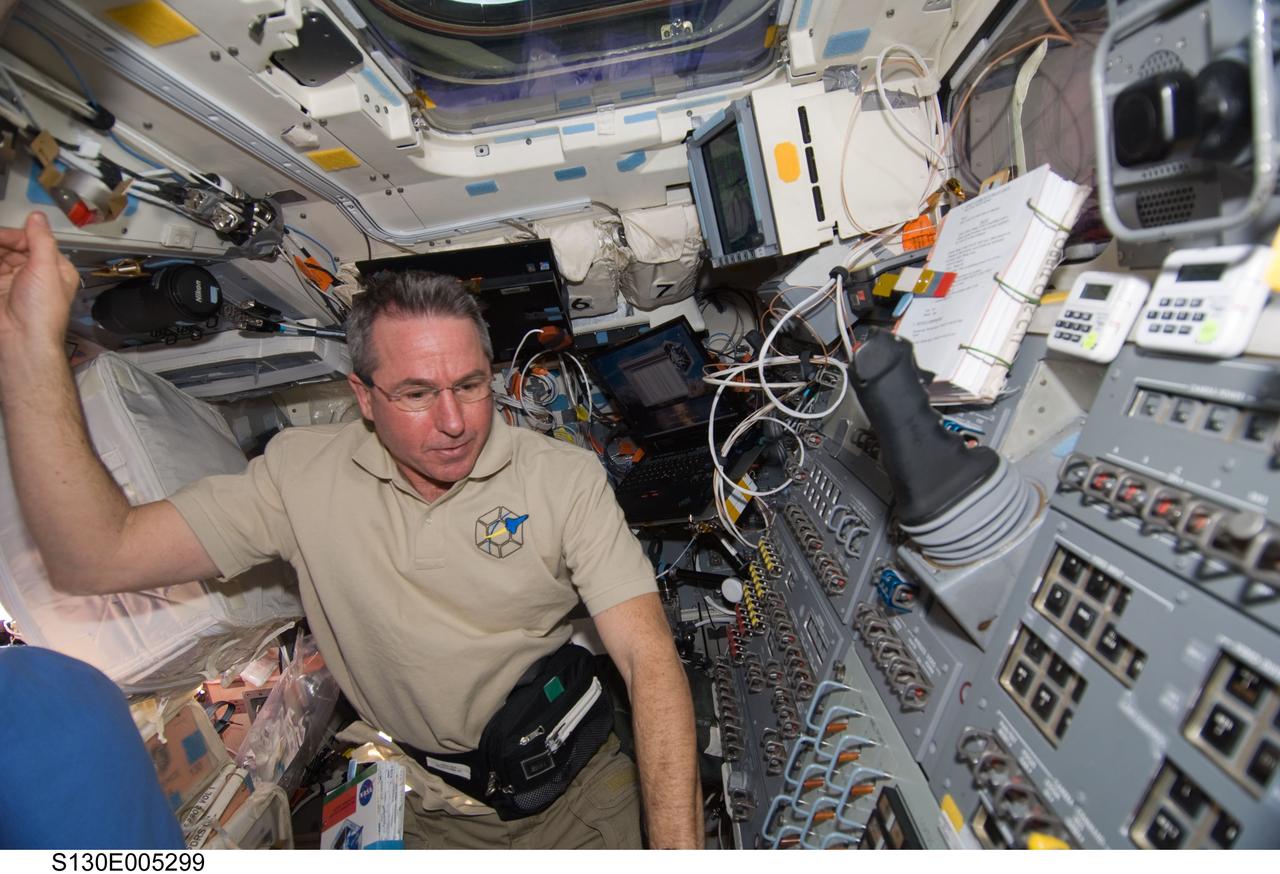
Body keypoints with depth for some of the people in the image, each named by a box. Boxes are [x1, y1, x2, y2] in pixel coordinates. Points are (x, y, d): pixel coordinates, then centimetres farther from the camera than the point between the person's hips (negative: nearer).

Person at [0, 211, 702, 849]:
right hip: (428, 810, 3)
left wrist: (677, 849, -27)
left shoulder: (566, 477, -15)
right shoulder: (302, 474, -7)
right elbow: (96, 560, -12)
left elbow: (649, 658, -18)